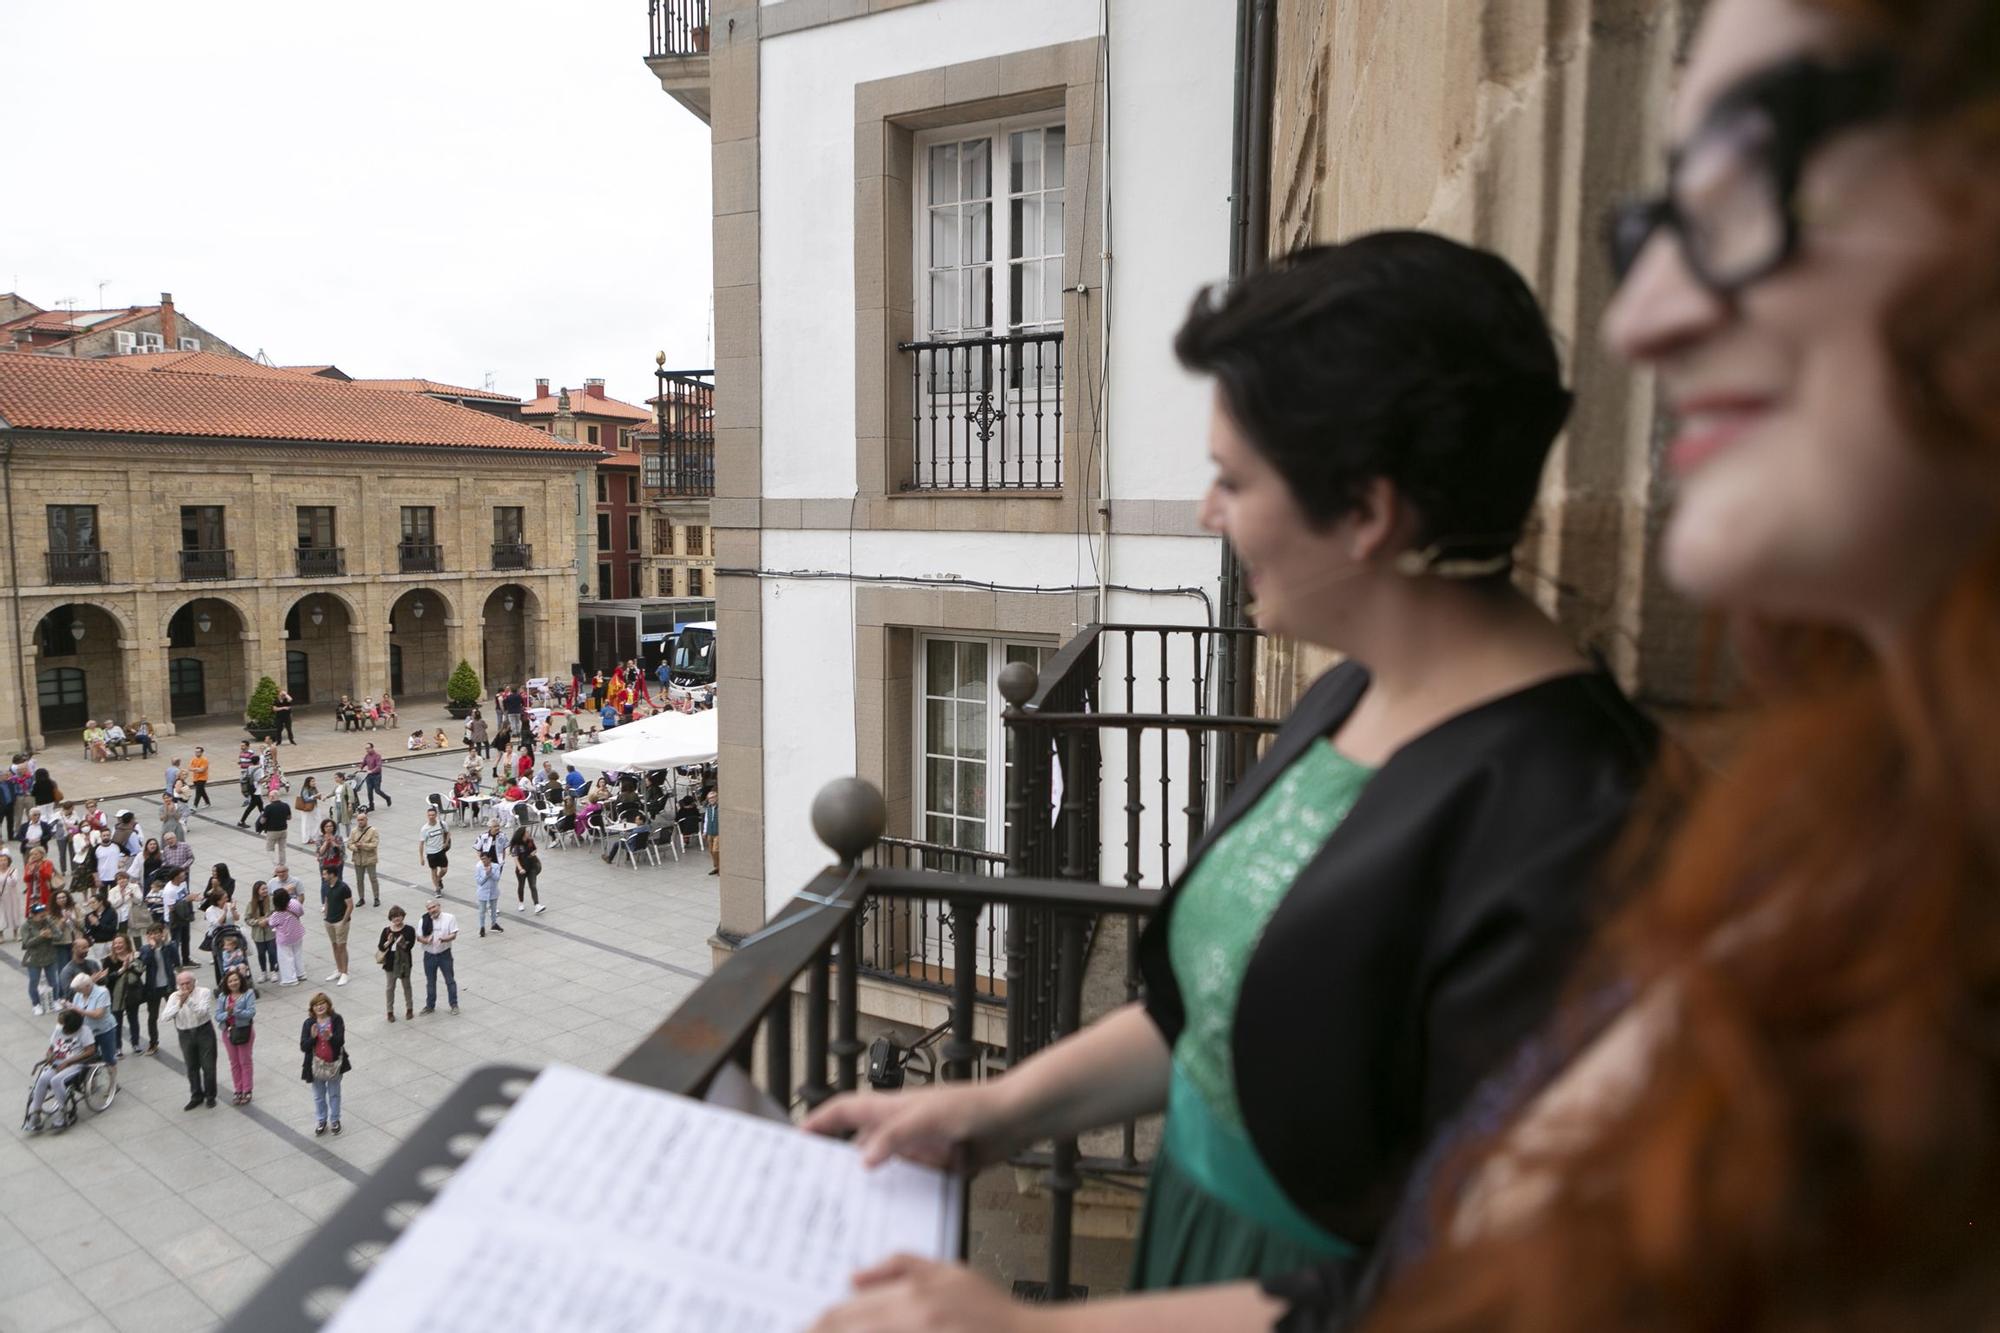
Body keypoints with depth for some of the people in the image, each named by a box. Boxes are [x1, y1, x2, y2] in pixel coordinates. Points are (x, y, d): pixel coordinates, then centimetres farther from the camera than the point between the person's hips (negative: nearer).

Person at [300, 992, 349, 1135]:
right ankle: (321, 1121, 35)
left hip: (334, 1064, -1)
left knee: (334, 1094, 15)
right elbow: (303, 1047, -12)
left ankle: (334, 1120, 32)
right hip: (317, 1065, 1)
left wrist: (330, 1038, -37)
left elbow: (340, 1041, -18)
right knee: (318, 1096, 17)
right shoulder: (308, 1023, -8)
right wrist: (313, 1037, -29)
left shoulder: (336, 1020, -11)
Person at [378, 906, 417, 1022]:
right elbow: (380, 947, -4)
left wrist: (403, 945, -33)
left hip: (404, 962, -1)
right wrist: (388, 942, -22)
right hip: (390, 963, 1)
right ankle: (390, 1011, 21)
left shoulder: (409, 930, -9)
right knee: (391, 987, 10)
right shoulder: (386, 930, -4)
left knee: (406, 986, 14)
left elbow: (411, 945, -15)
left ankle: (409, 1008, 28)